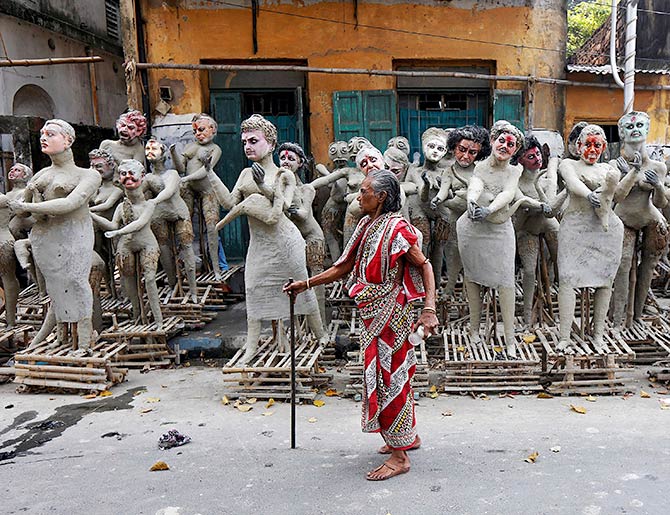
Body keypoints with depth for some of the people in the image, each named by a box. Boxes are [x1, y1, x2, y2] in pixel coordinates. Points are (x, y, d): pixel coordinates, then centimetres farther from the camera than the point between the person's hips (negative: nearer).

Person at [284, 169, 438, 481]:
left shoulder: (397, 228, -14)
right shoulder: (366, 225, 10)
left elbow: (424, 266, -15)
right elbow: (345, 267, 13)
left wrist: (429, 309, -24)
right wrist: (306, 284, 12)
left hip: (390, 312, -8)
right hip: (373, 313, 8)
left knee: (388, 375, -3)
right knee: (390, 373, 16)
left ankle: (400, 456, 8)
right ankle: (407, 436, 34)